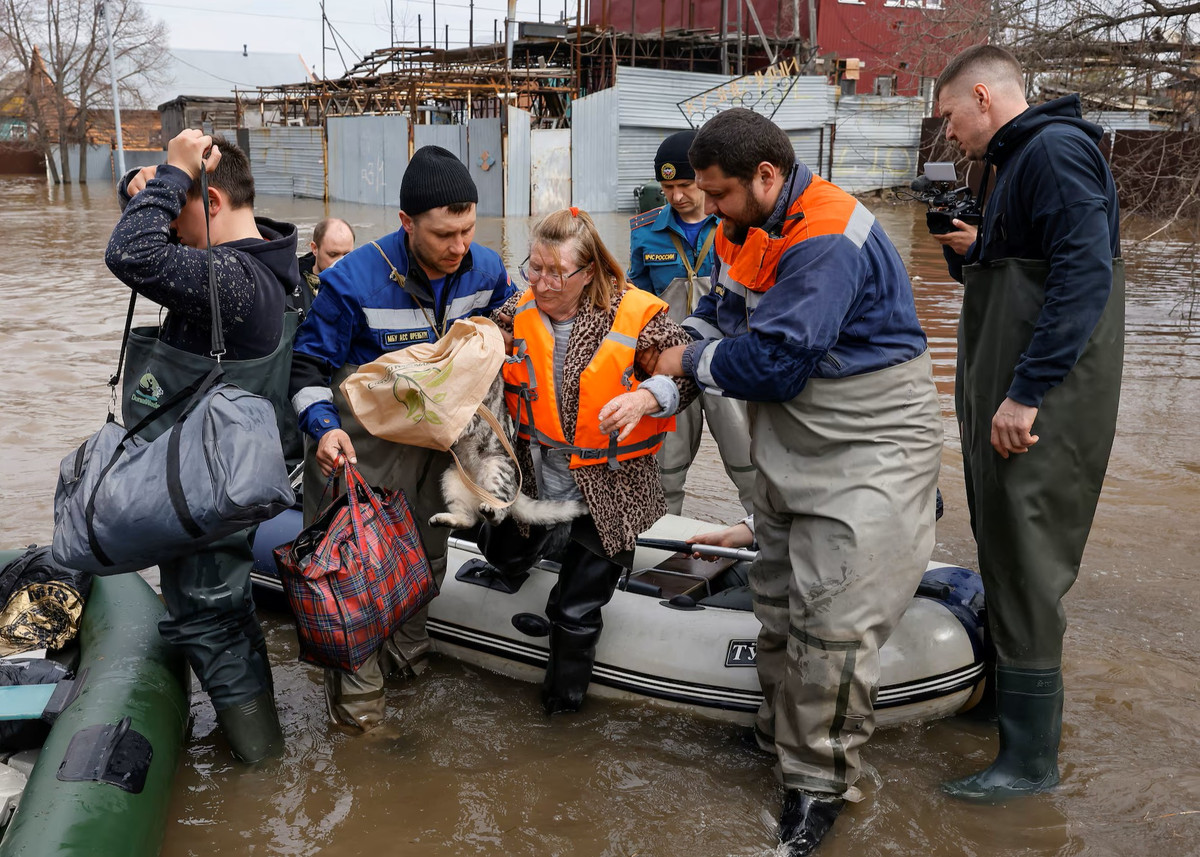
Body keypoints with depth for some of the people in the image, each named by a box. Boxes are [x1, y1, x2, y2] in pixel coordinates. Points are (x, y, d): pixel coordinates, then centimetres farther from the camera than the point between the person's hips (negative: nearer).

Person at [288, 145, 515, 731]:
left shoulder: (486, 270, -7)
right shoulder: (354, 280, -23)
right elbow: (307, 364, -15)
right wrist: (324, 427, -29)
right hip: (366, 445, -5)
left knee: (428, 550, 20)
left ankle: (405, 648, 43)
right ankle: (356, 688, 13)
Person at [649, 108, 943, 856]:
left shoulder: (828, 241, -26)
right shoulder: (746, 228, 5)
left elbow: (775, 362, -29)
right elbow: (721, 312, 16)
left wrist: (693, 363, -12)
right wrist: (670, 363, -3)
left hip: (871, 451, -9)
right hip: (793, 449, 10)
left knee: (833, 622, -9)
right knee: (779, 604, 18)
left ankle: (819, 786, 6)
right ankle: (783, 734, 36)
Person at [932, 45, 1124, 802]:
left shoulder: (1056, 149, -12)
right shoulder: (1018, 161, 20)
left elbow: (1084, 273, -22)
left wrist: (1027, 392, -25)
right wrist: (975, 251, 8)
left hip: (1041, 406, -10)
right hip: (1007, 398, 10)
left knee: (1026, 566, -6)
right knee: (1003, 551, 18)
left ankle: (1031, 756, 4)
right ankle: (1003, 692, 33)